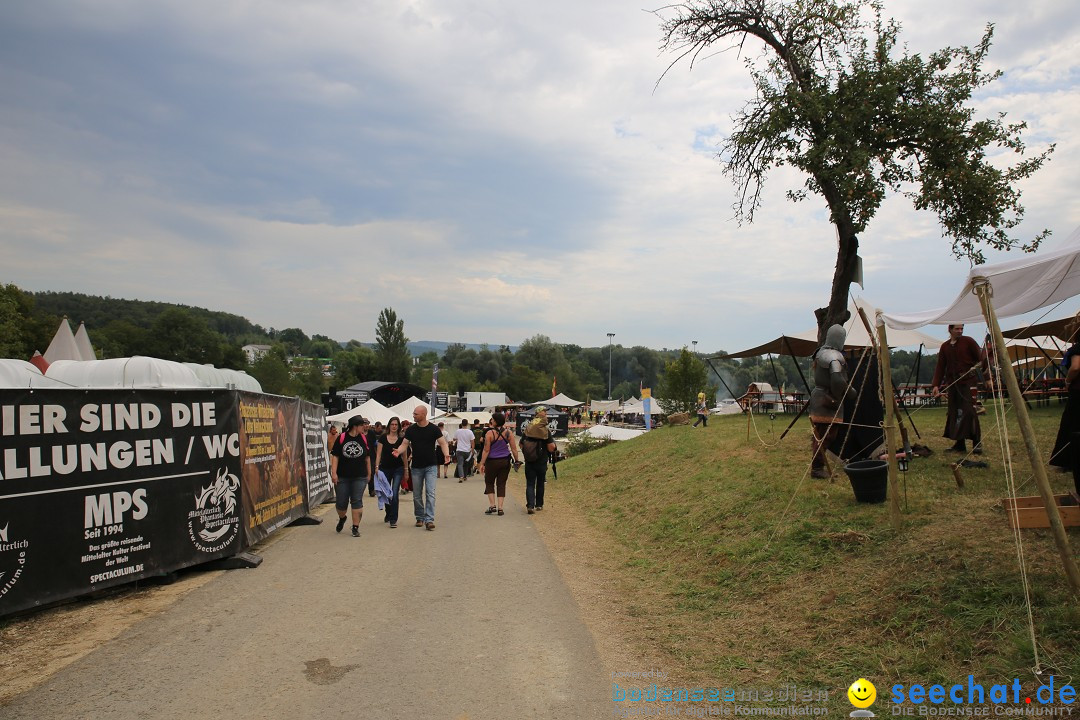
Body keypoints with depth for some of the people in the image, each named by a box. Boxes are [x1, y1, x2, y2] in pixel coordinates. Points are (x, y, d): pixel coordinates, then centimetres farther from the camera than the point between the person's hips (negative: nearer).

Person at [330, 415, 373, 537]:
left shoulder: (364, 438, 2)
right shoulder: (342, 438, -5)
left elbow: (367, 457, 10)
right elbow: (335, 456, -4)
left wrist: (369, 473, 12)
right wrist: (334, 473, -10)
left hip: (359, 477, 1)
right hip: (342, 477, -1)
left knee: (357, 501, -1)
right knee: (341, 502, 8)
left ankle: (355, 527, 6)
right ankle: (342, 518, 39)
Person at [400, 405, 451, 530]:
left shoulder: (433, 429, -7)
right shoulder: (411, 429, 1)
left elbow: (442, 443, -6)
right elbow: (405, 444, 2)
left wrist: (446, 454, -25)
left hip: (431, 466, -3)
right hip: (416, 467, 3)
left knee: (430, 493, -12)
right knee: (417, 495, 11)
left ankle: (429, 520, -13)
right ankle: (420, 518, 26)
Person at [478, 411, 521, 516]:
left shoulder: (489, 433, -13)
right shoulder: (508, 433, -2)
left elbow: (486, 450, -13)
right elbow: (514, 448, -1)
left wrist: (482, 463, -7)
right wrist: (517, 460, 9)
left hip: (492, 461, -3)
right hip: (505, 461, 3)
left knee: (489, 483, 14)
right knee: (501, 484, 9)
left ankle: (492, 505, 3)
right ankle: (500, 508, 6)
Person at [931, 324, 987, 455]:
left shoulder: (968, 341, 1)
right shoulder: (944, 347, 13)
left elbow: (980, 359, -4)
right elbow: (940, 367, 13)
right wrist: (936, 385, 5)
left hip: (968, 382, -4)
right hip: (952, 384, 4)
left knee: (969, 412, -10)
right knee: (954, 414, 4)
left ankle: (977, 443, -1)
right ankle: (959, 444, 11)